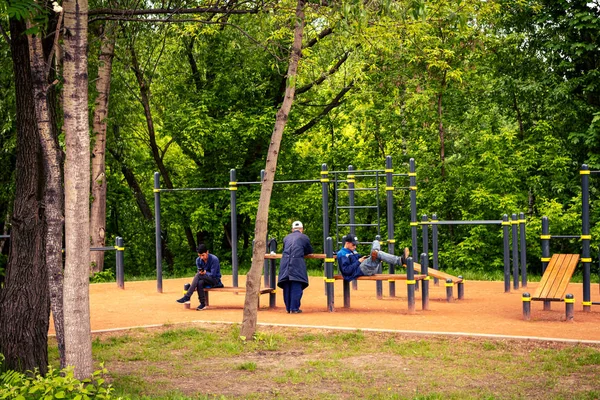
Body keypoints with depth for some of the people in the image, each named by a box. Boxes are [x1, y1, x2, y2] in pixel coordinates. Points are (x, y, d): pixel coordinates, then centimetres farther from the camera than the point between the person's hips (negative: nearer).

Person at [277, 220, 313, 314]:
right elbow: (310, 251, 22)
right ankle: (294, 308, -8)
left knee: (286, 286, 8)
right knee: (296, 286, -4)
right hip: (297, 263, -4)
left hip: (285, 263, 4)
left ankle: (288, 308, 12)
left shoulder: (286, 238, 22)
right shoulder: (304, 237, 12)